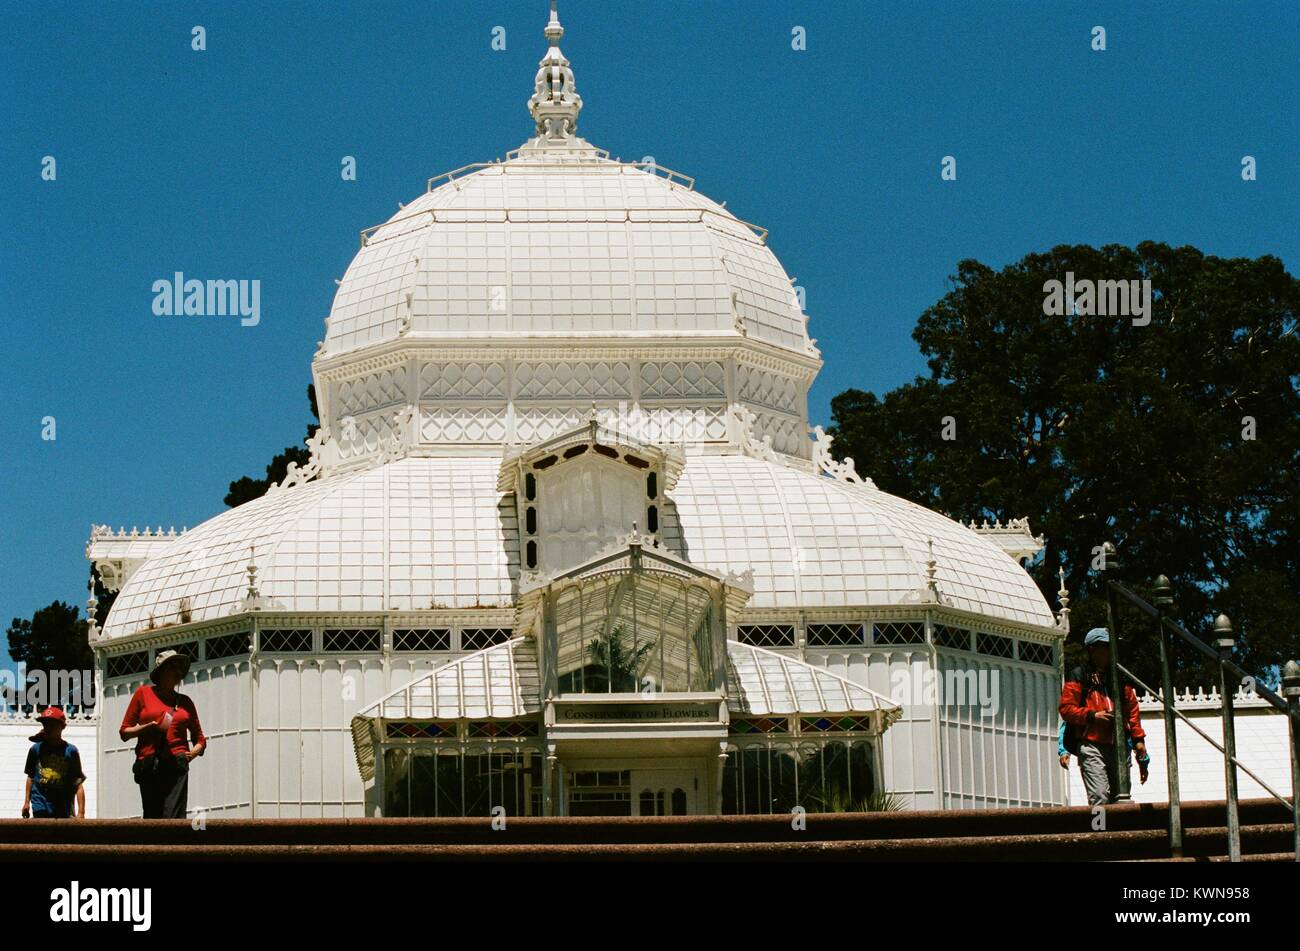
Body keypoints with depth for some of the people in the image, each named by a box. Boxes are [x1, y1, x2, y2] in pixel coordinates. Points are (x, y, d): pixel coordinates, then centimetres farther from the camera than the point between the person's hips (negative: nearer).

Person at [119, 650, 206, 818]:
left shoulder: (185, 702, 18)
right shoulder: (143, 693, 12)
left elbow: (200, 738, 25)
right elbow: (124, 732, 11)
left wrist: (195, 751, 2)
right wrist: (148, 727, -6)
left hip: (176, 765, 0)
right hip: (148, 765, 0)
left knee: (173, 818, -15)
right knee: (152, 822, -5)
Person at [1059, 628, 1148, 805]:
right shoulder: (1078, 676, 4)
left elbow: (1132, 709, 21)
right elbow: (1066, 708, -3)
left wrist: (1138, 738, 11)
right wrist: (1092, 716, -15)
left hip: (1118, 747, 5)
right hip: (1091, 745, -5)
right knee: (1099, 797, -17)